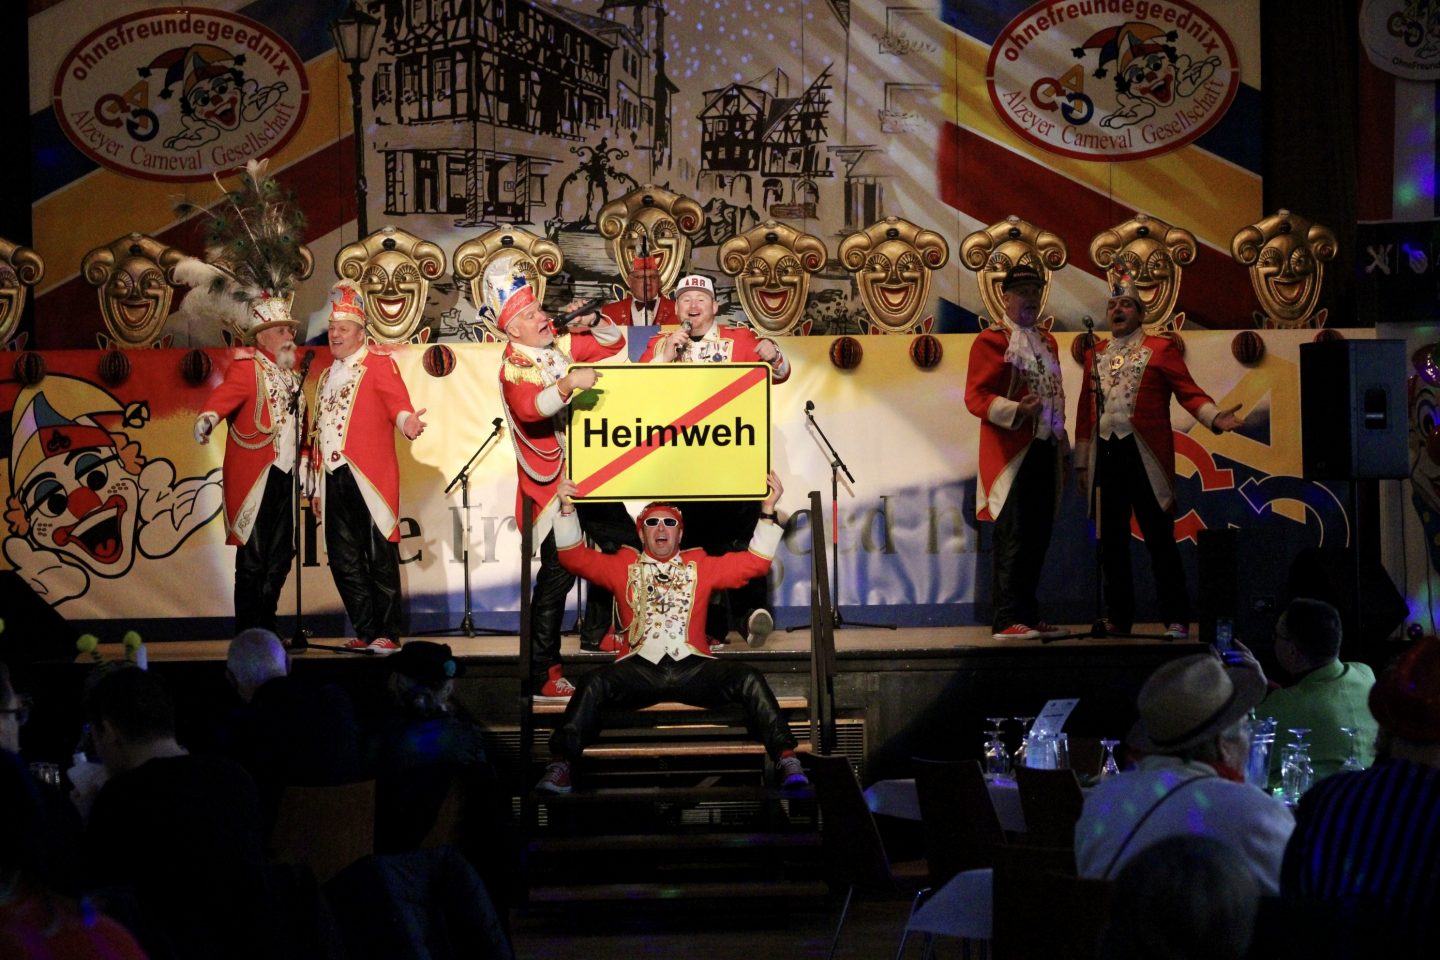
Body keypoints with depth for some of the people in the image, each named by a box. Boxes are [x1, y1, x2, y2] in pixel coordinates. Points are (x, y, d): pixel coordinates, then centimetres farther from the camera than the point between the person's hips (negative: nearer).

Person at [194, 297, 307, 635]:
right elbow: (224, 395, -22)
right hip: (255, 477, -7)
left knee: (280, 557, 9)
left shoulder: (291, 376, 19)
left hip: (286, 477, 7)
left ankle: (266, 628, 17)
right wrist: (207, 419, -42)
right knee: (253, 557, -6)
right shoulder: (247, 367, -4)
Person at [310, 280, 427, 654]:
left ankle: (387, 634, 0)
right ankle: (365, 633, 14)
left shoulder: (379, 365, 3)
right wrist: (317, 486, 21)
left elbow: (398, 404, -12)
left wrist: (407, 421, -36)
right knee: (344, 561, 6)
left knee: (380, 558, -5)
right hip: (334, 480, 7)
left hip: (369, 479, -7)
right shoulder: (327, 377, 22)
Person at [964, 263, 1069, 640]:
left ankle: (1028, 616, 15)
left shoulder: (1046, 341, 20)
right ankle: (1008, 620, -7)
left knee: (1038, 537, 9)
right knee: (1013, 536, -9)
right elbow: (975, 396, -11)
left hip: (1044, 451, 8)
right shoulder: (992, 340, -5)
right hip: (1012, 453, -8)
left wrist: (1063, 443, 21)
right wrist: (1015, 411, -27)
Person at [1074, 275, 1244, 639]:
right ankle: (1118, 618, 15)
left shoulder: (1161, 349, 5)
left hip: (1144, 456, -4)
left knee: (1160, 540, -4)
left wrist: (1215, 417, -22)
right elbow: (1085, 411, 17)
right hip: (1105, 455, 4)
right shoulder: (1095, 354, 18)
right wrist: (1081, 462, 15)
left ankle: (1175, 619, 0)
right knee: (1111, 542, 7)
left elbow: (1189, 392, -3)